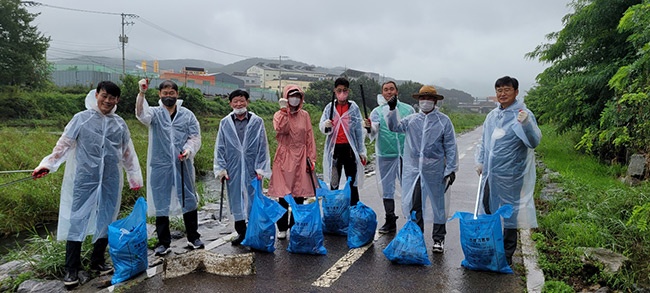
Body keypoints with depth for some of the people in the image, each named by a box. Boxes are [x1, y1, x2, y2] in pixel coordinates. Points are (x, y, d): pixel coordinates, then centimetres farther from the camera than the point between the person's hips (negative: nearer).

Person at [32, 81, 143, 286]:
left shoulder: (119, 124, 8)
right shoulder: (81, 118, -1)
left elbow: (128, 153, 14)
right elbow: (64, 144, -1)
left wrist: (135, 177, 16)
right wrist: (47, 165, -10)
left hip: (110, 181, 3)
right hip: (84, 179, -3)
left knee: (106, 220, 10)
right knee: (77, 219, -1)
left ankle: (97, 261, 26)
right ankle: (72, 268, 9)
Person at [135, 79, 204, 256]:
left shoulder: (187, 115, 5)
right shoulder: (155, 113, 2)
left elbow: (195, 137, 4)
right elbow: (141, 114, -20)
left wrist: (188, 150, -16)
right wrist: (142, 93, -37)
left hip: (183, 166, 1)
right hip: (160, 166, 0)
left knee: (189, 200, 9)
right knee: (161, 203, 6)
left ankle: (193, 237, 25)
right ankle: (164, 242, 18)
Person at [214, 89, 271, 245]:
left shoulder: (257, 122, 1)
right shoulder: (225, 123, 5)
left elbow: (263, 147, 1)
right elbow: (220, 148, 7)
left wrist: (260, 168, -3)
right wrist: (221, 169, 2)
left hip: (252, 169, -2)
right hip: (233, 170, 2)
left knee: (253, 199, 4)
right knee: (236, 200, 10)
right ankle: (241, 232, 23)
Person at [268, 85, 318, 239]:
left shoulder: (304, 115, 9)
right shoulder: (279, 115, 4)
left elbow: (310, 138, 7)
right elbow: (281, 129, -18)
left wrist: (311, 158, 2)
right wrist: (284, 110, -16)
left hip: (301, 158, 2)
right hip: (284, 158, -2)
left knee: (300, 194, 4)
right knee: (283, 194, -1)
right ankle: (282, 228, 10)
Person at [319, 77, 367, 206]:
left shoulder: (354, 108, 2)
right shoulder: (329, 107, 5)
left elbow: (359, 131, 4)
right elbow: (321, 126, 3)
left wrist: (361, 151, 1)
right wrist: (325, 126, -22)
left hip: (350, 148, -1)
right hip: (334, 148, 1)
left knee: (352, 182, 5)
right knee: (333, 182, 9)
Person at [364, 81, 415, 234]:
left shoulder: (408, 109, 8)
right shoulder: (377, 111, 5)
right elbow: (374, 131, -10)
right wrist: (370, 127, -32)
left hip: (406, 154, 0)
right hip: (386, 155, 0)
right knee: (387, 189, 7)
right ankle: (390, 221, 18)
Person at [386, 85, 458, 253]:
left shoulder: (444, 121, -3)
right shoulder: (412, 119, 7)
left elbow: (450, 147, -3)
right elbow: (394, 127, 10)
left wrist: (451, 169, -6)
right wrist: (392, 110, -4)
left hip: (435, 170, -3)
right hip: (414, 169, 3)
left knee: (438, 204, 8)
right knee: (414, 204, 12)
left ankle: (438, 239, 22)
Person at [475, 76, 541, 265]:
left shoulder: (523, 114, -10)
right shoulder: (492, 115, 11)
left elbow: (534, 142, -20)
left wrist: (526, 123, -36)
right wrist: (480, 161, 14)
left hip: (510, 177, -7)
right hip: (490, 175, 7)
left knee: (509, 214, 4)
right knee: (489, 211, 17)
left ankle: (506, 256, 17)